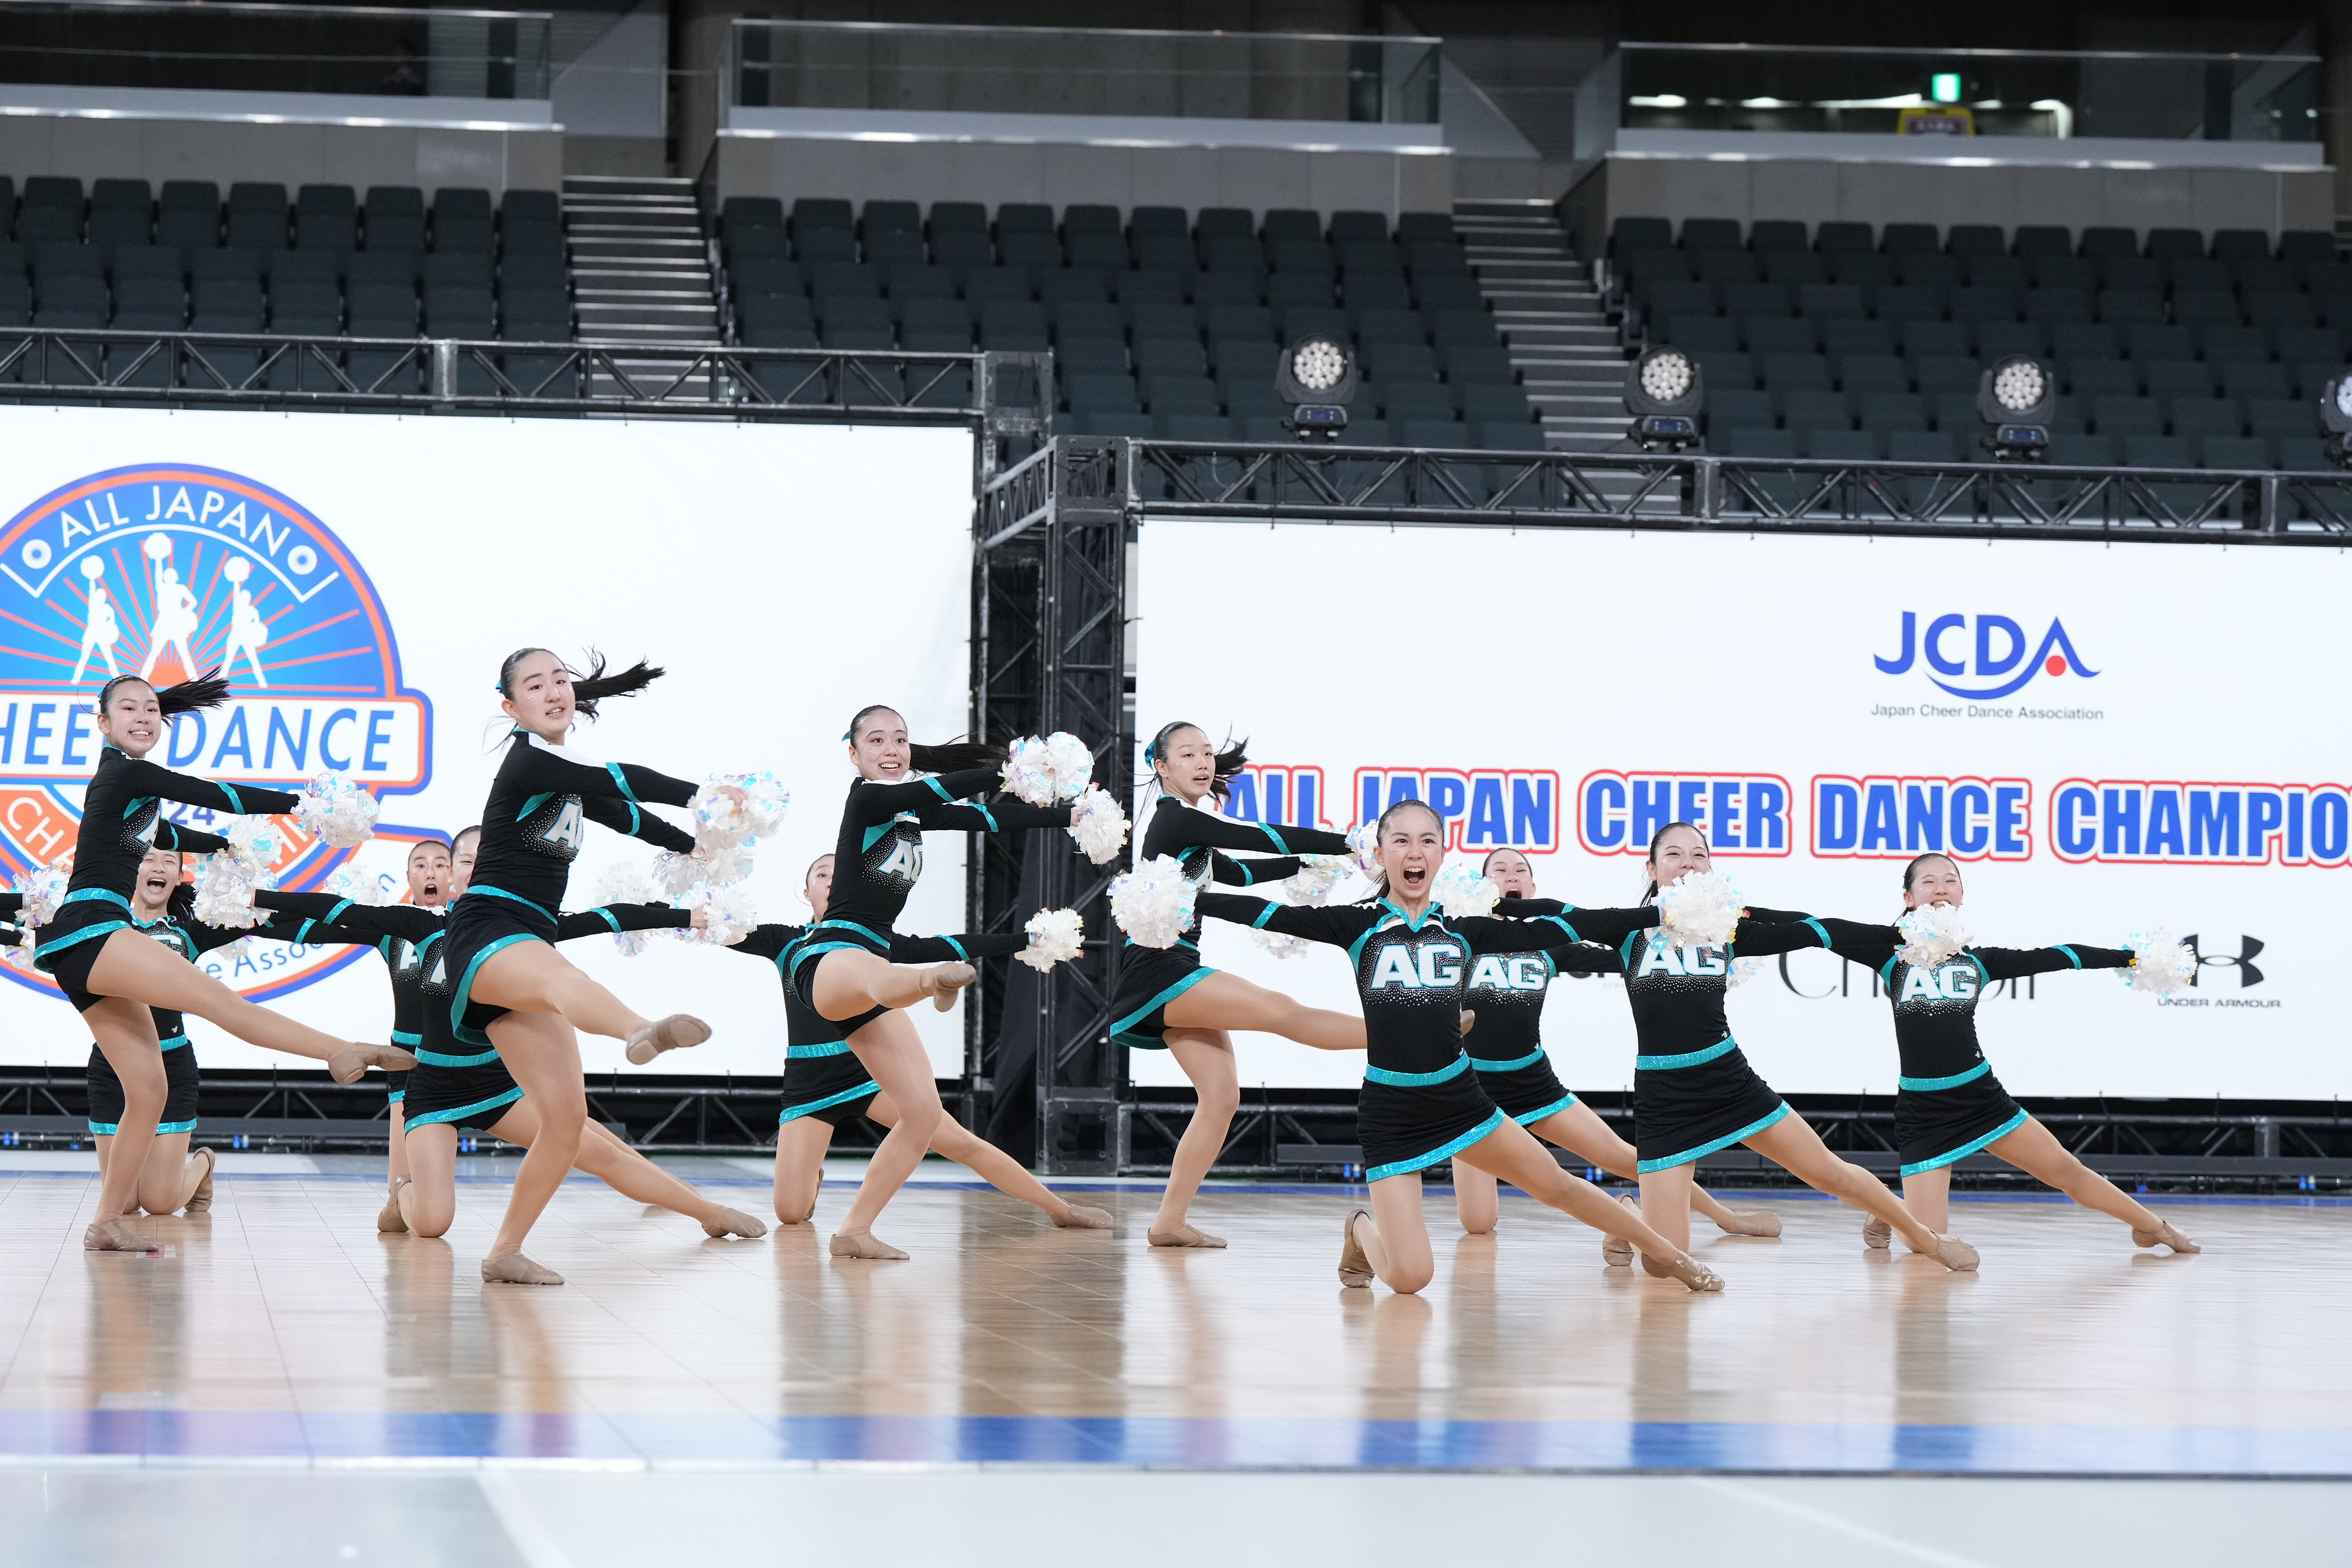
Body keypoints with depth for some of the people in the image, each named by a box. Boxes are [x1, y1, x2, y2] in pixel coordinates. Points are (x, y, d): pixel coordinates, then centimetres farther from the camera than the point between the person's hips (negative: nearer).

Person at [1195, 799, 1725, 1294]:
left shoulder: (1462, 932, 4)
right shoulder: (1358, 926, -5)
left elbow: (1550, 932, 4)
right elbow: (1268, 914, -12)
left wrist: (1657, 915, 2)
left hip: (1459, 1098, 3)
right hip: (1390, 1111, -3)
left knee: (1556, 1185, 10)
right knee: (1409, 1278, -11)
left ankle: (1669, 1256, 31)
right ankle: (1363, 1231, 24)